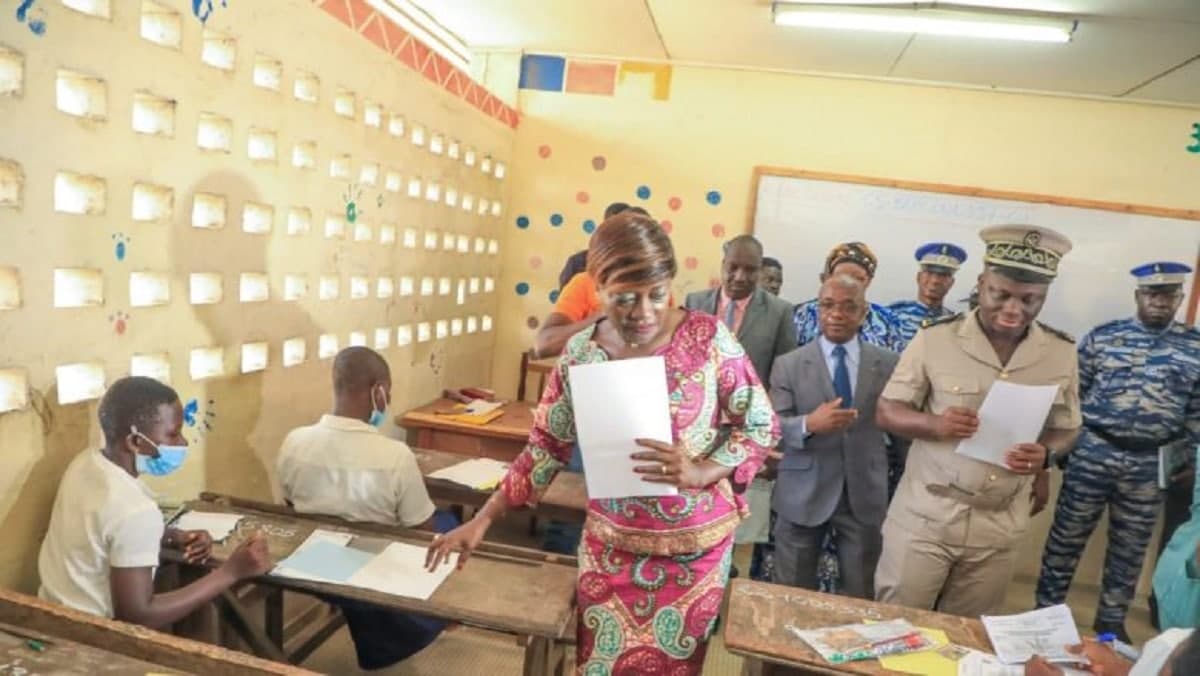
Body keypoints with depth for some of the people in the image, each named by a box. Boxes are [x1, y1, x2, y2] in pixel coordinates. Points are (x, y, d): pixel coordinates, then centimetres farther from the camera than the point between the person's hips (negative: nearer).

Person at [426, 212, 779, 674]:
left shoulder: (708, 338, -14)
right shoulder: (580, 355, -8)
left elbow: (761, 424, -6)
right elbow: (546, 446, 0)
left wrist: (703, 472, -22)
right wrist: (483, 520, -4)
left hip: (695, 544, -1)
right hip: (611, 544, 1)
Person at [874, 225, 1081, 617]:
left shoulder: (1061, 352, 0)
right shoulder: (935, 337, -10)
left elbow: (1067, 428, 9)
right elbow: (886, 412, -6)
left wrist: (1044, 453, -14)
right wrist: (935, 425, -26)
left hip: (999, 527, 3)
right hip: (924, 517, -3)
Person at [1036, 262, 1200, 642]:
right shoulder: (1102, 337, -1)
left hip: (1150, 463, 2)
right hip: (1093, 452, -2)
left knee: (1130, 547, 14)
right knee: (1066, 536, 6)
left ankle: (1111, 620, 32)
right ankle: (1046, 609, 21)